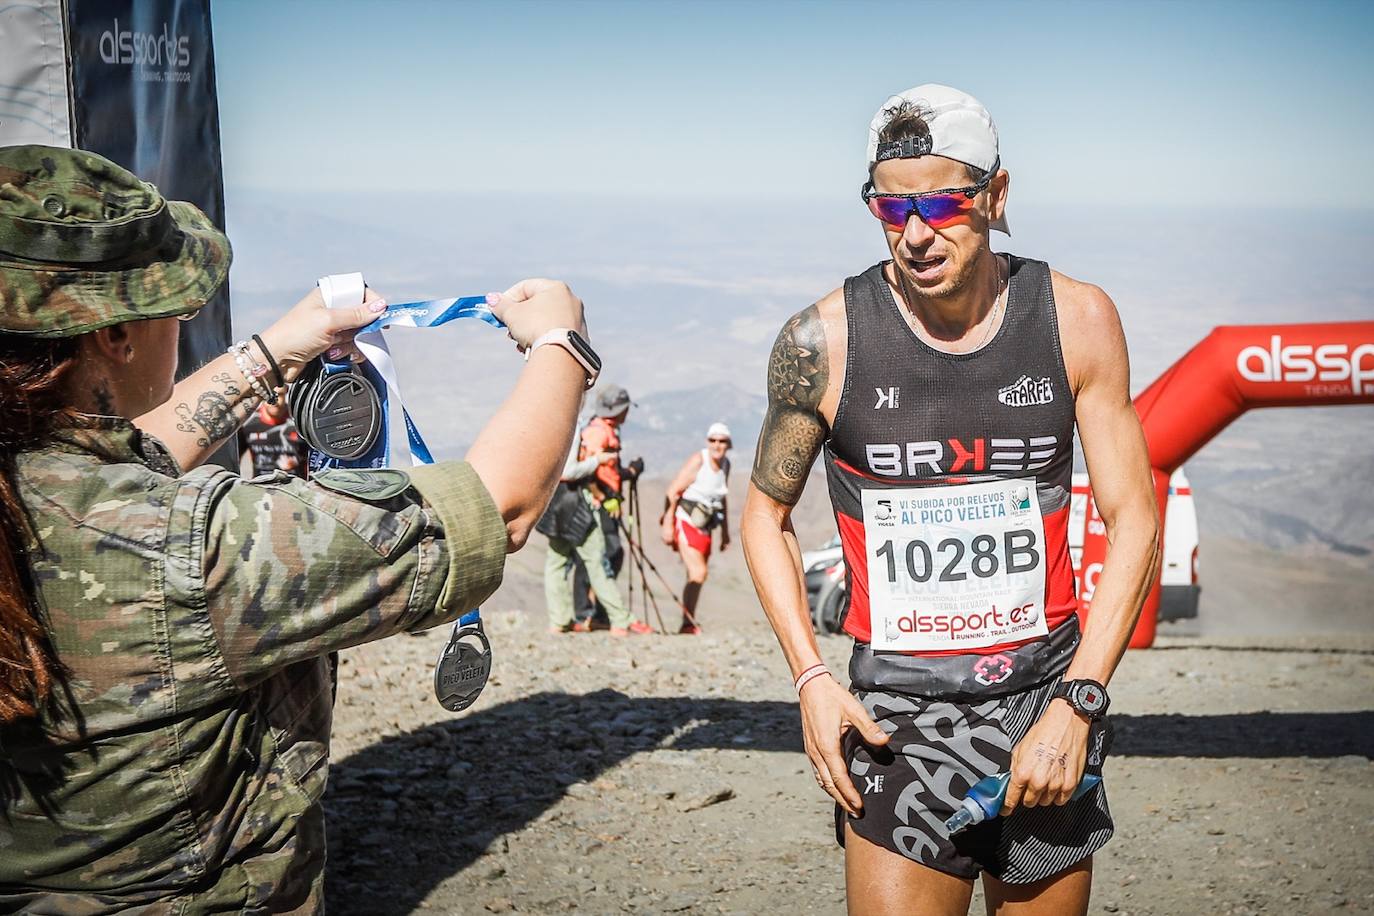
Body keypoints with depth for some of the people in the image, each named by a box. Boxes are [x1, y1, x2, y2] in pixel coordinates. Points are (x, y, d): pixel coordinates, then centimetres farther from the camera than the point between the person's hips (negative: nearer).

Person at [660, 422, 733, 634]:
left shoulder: (725, 464, 8)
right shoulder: (698, 460, -13)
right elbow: (672, 491, -14)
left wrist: (725, 531, 19)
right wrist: (667, 524, -19)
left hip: (705, 528, 7)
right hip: (685, 521, -7)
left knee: (696, 576, 9)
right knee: (698, 573, -17)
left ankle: (689, 622, 18)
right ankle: (688, 623, -11)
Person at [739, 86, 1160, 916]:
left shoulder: (1076, 320, -3)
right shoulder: (824, 341, -6)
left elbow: (1135, 523, 0)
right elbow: (766, 513, 7)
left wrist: (1075, 703, -9)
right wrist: (810, 677, -5)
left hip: (1047, 700, 2)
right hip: (899, 720, -2)